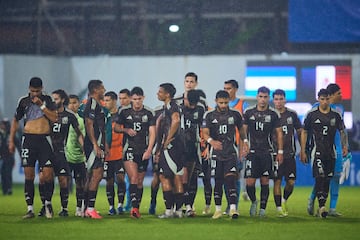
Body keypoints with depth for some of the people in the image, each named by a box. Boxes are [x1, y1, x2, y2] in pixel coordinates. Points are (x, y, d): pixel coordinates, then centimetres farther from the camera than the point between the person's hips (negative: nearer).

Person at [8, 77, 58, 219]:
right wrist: (11, 140, 12)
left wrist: (41, 105, -11)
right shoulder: (23, 101, 8)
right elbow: (15, 120, 16)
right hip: (29, 139, 1)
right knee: (29, 174, -3)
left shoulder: (47, 100, 6)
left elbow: (54, 118, -4)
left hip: (44, 139, -1)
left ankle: (48, 202, 15)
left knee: (48, 174, -8)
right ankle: (30, 209, 0)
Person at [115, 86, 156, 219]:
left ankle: (137, 208, 18)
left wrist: (149, 150, -13)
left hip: (144, 151, 2)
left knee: (140, 181, 8)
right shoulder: (124, 112, 3)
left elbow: (152, 132, -2)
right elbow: (116, 128, 12)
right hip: (129, 148, -2)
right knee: (133, 178, -17)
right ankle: (134, 207, -26)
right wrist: (126, 130, -9)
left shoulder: (149, 113, 2)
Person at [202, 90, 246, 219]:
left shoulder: (235, 114, 4)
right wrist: (211, 141, -30)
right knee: (218, 181, 4)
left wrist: (241, 147, 15)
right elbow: (205, 133, -9)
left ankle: (233, 208, -19)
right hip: (216, 153, 1)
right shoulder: (209, 115, 1)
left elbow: (241, 130, 18)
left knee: (230, 179, -13)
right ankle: (218, 209, 14)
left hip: (231, 152, -1)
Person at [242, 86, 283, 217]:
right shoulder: (248, 112, 4)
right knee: (250, 182, -6)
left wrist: (280, 152, 3)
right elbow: (243, 130, 9)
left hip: (267, 152, 0)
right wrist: (245, 141, -7)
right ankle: (253, 201, 20)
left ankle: (262, 208, 10)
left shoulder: (273, 114, 3)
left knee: (265, 182, 1)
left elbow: (279, 133, 7)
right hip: (252, 152, 0)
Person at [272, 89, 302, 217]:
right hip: (275, 154, -2)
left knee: (291, 182, -1)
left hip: (290, 154, 2)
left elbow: (300, 132, 13)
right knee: (277, 181, -4)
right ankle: (279, 208, 2)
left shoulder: (292, 114, 6)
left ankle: (284, 200, 25)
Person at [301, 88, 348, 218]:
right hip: (317, 152, -3)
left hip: (331, 153, 3)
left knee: (327, 180, 6)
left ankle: (321, 208, 15)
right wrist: (303, 151, 2)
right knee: (319, 177, -18)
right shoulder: (312, 114, -1)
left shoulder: (336, 115, 5)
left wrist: (344, 146, -4)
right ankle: (321, 206, -24)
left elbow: (342, 132, 13)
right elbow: (304, 132, 6)